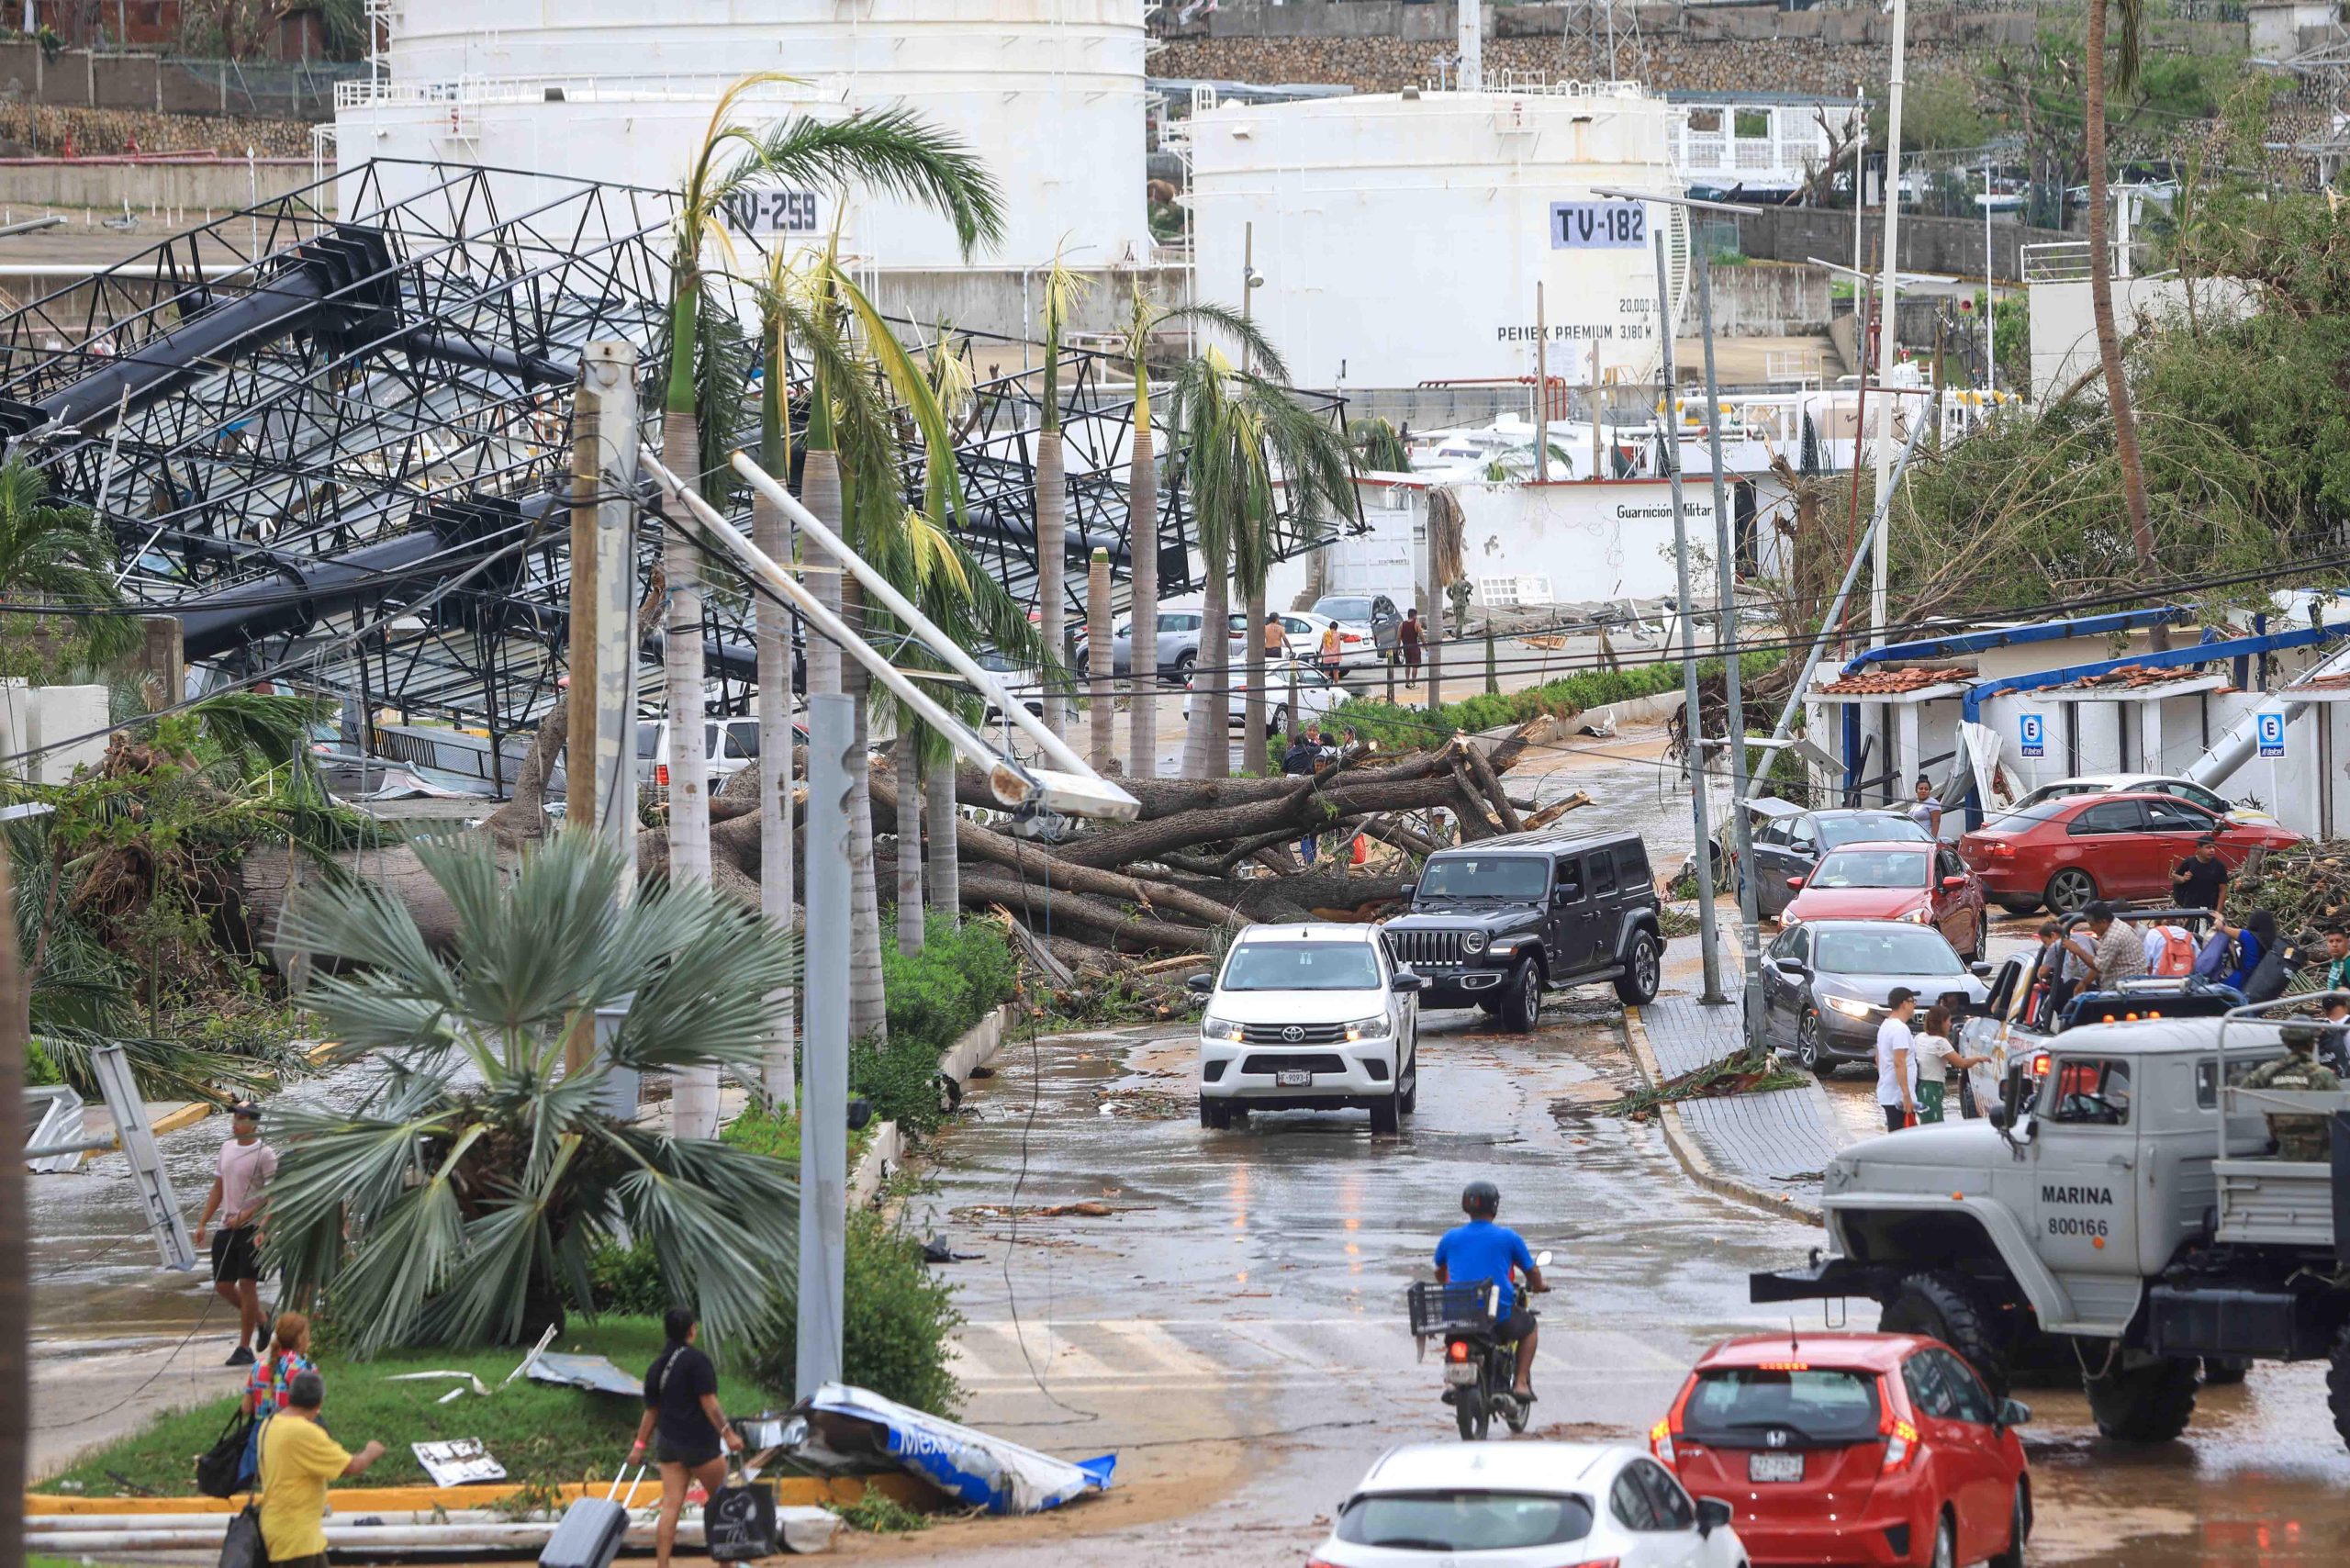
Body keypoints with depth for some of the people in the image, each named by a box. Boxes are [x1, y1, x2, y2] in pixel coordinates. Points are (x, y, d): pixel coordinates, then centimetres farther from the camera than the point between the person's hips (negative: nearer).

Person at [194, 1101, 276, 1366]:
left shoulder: (264, 1154, -9)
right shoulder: (227, 1148, 13)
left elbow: (273, 1196, -13)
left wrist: (244, 1216, -22)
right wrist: (203, 1223, 15)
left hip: (252, 1227, -7)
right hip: (227, 1227, 7)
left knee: (247, 1284, -7)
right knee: (223, 1286, 6)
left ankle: (245, 1348, 0)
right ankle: (262, 1321, 27)